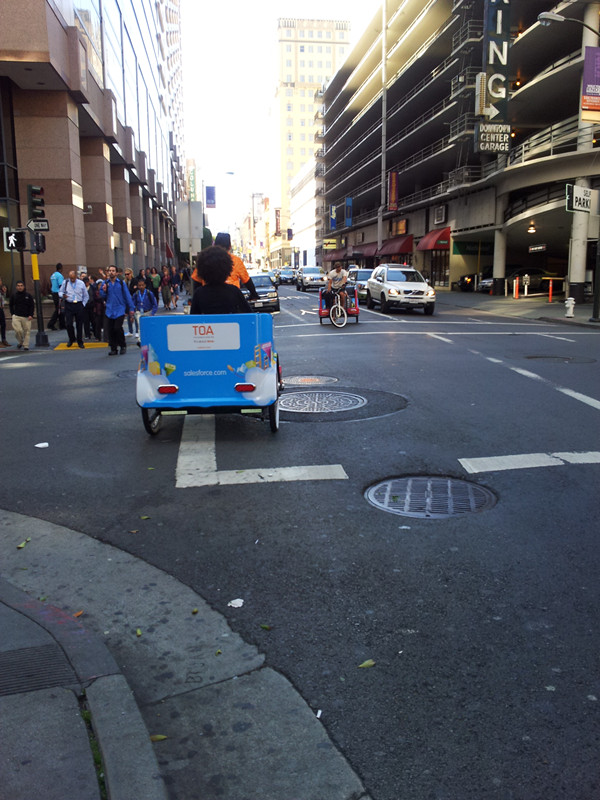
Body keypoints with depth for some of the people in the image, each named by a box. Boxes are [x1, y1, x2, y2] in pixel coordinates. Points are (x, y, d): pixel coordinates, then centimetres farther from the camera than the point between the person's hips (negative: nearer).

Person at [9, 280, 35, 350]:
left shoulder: (28, 295, 2)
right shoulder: (13, 295, 4)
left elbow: (32, 306, 5)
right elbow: (10, 305, 17)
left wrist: (31, 315, -5)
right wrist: (13, 314, 8)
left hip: (26, 317, 0)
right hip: (16, 317, 0)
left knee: (27, 331, 0)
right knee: (18, 330, -11)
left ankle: (26, 345, 10)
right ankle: (20, 342, 16)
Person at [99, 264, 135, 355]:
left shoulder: (121, 282, 2)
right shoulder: (105, 283, 8)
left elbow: (127, 295, 4)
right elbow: (102, 296, 14)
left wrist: (131, 308, 2)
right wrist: (104, 291, -8)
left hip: (120, 309, -3)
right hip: (109, 310, 3)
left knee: (117, 328, -13)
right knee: (109, 330, 0)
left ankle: (123, 346, 7)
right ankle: (113, 348, 13)